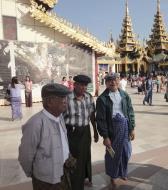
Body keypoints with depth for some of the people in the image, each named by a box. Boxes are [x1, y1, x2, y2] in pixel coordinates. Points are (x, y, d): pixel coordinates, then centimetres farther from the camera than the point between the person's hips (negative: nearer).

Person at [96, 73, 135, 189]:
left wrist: (132, 128, 4)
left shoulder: (125, 95, 1)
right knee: (112, 154, 12)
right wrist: (105, 136, -11)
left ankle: (123, 172, 47)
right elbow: (101, 119, -10)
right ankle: (113, 176, 38)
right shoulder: (102, 98, -11)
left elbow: (131, 112, 7)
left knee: (126, 152, 18)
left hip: (125, 127, 4)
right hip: (112, 129, -3)